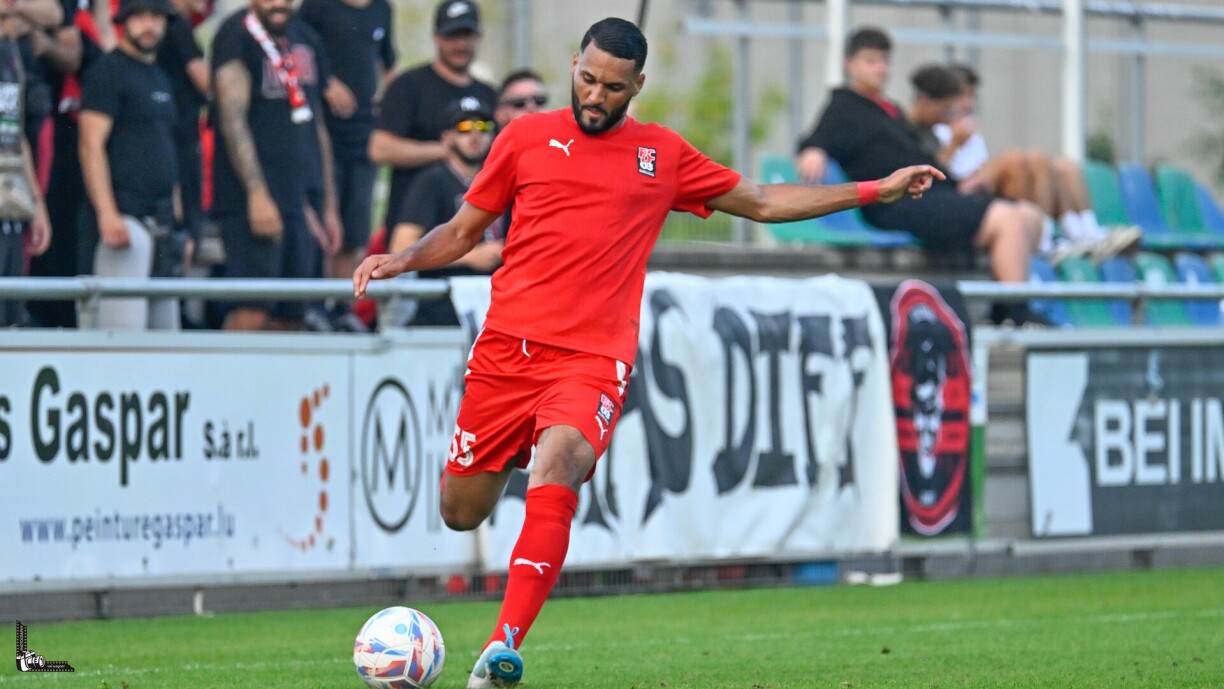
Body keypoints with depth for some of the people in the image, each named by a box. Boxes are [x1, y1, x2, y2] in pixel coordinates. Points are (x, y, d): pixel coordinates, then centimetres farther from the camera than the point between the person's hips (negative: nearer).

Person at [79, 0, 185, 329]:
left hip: (161, 222, 9)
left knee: (165, 327, 6)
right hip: (125, 216, -9)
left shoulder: (160, 78, 20)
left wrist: (178, 226, 20)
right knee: (125, 327, -16)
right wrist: (107, 214, -22)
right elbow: (92, 145, -12)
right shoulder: (109, 71, -5)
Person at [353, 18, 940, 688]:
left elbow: (763, 203, 22)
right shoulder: (527, 136, 9)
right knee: (460, 514, 5)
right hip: (505, 349, 2)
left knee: (555, 471, -30)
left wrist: (874, 190, 19)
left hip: (592, 361, -2)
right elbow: (461, 232, 17)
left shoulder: (663, 155, 11)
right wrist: (400, 260, -3)